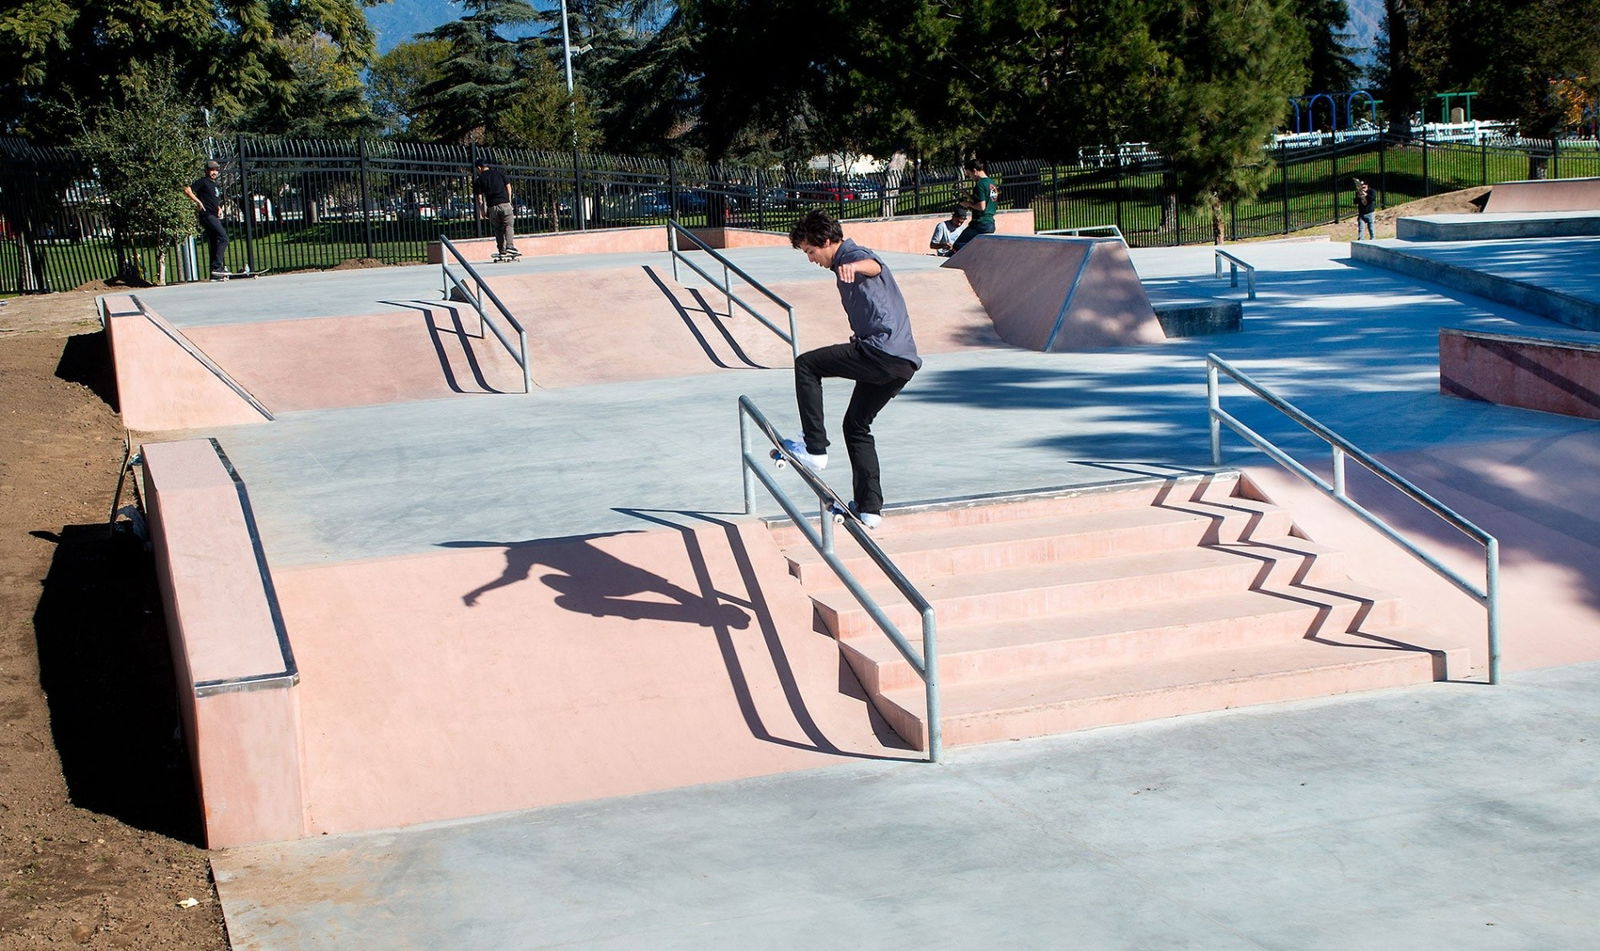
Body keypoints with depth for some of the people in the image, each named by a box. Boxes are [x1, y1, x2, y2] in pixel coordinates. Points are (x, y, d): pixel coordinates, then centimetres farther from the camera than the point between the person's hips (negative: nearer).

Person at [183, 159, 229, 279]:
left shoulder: (216, 185, 22)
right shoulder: (203, 181, -3)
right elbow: (187, 189, -12)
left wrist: (219, 209, 15)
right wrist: (198, 202, -17)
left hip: (214, 217, 9)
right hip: (206, 215, -9)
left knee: (215, 244, 7)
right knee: (223, 237, -20)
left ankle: (215, 274, 8)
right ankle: (217, 267, -24)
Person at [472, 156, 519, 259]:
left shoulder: (479, 180, 4)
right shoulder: (499, 173, 8)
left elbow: (479, 198, 1)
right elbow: (508, 187, 7)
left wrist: (482, 211, 9)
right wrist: (509, 200, 16)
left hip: (492, 207, 0)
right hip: (505, 203, 0)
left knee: (498, 229, 10)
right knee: (509, 225, 2)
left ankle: (502, 251, 8)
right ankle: (510, 246, -17)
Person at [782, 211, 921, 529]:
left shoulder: (852, 255, -5)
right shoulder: (848, 262, 28)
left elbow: (874, 265, -33)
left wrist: (853, 266, -54)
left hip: (881, 352, -11)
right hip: (904, 363, 11)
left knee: (806, 365, -3)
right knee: (857, 426, 18)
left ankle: (814, 448, -7)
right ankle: (869, 508, 14)